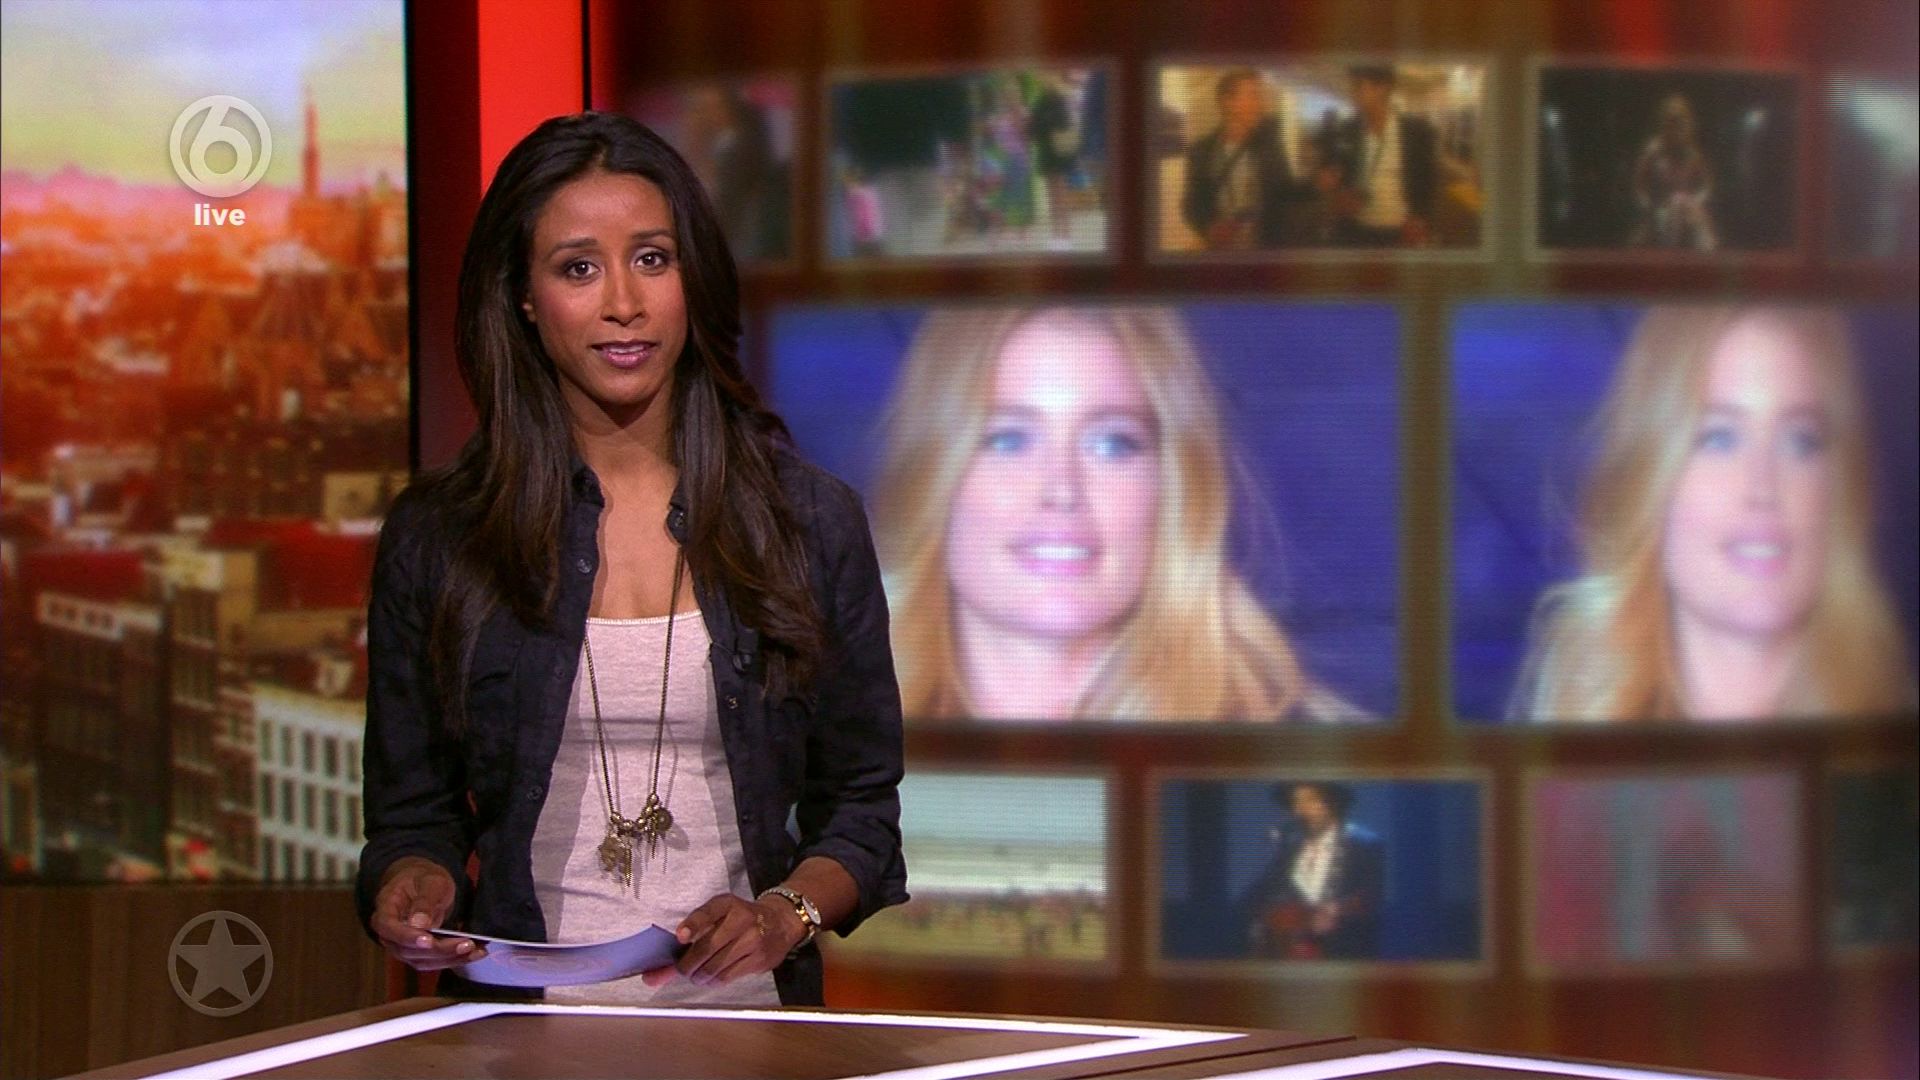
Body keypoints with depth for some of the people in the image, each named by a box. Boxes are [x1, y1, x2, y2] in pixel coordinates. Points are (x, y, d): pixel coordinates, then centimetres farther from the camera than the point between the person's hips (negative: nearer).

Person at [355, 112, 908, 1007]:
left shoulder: (811, 523, 9)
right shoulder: (435, 537, 8)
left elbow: (861, 806, 12)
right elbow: (411, 811, 14)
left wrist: (787, 914, -6)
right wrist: (414, 887, -7)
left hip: (744, 1011, -1)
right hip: (522, 1025, 1)